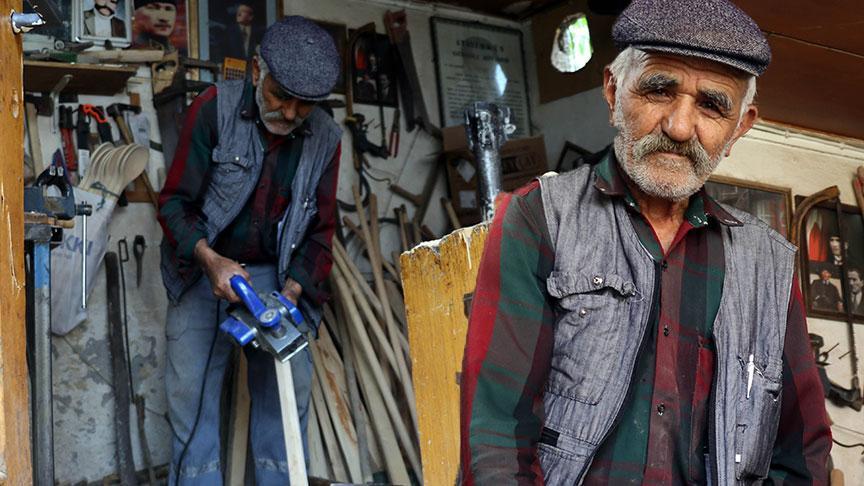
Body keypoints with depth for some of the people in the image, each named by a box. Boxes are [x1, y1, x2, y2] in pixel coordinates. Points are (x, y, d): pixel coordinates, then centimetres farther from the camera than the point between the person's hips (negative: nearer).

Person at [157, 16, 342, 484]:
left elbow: (322, 229, 3)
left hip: (276, 276, 3)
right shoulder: (214, 108, -12)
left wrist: (291, 291, -12)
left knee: (291, 387, -2)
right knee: (191, 386, -7)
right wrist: (210, 259, -26)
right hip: (204, 271, -2)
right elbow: (174, 201, -10)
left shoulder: (325, 138, -2)